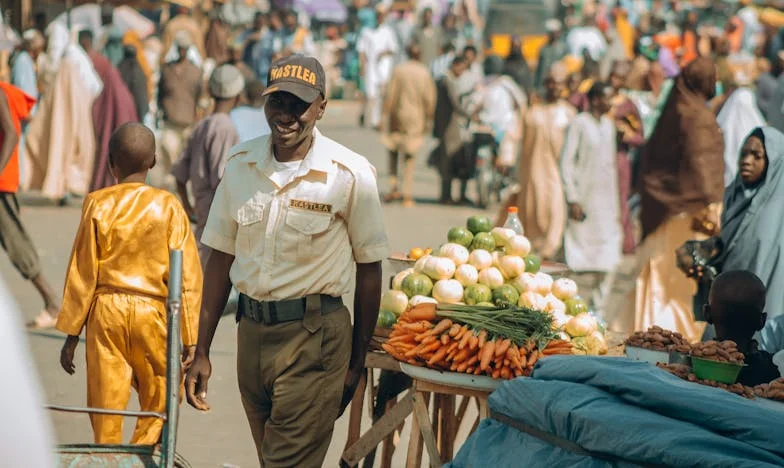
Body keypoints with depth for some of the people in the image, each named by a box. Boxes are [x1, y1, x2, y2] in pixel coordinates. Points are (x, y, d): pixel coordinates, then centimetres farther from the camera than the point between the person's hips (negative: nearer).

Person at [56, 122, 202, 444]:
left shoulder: (97, 204, -2)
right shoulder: (168, 206, -3)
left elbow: (82, 274, -1)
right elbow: (188, 276, -4)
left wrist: (71, 333, 7)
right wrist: (189, 338, 2)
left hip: (106, 309, 1)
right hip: (153, 311, -1)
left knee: (106, 406, 8)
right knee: (158, 405, 10)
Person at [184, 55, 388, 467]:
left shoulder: (350, 174, -9)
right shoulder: (240, 165, 4)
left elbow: (368, 267, -3)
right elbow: (221, 259, 9)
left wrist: (357, 361, -1)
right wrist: (201, 352, 8)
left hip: (314, 339, -5)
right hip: (252, 331, 5)